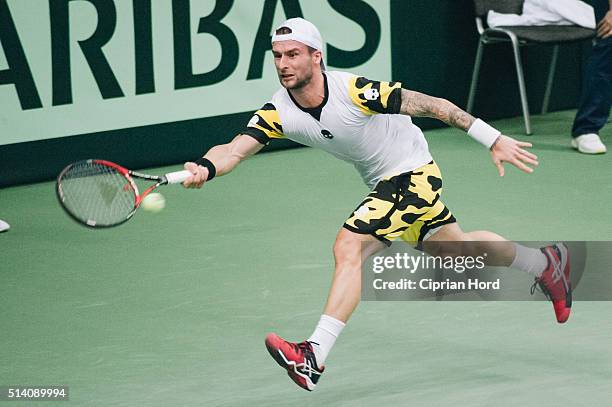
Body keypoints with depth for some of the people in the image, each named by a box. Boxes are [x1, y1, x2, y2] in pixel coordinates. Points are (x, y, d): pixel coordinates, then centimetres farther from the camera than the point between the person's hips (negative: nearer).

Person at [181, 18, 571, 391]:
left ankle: (314, 356, -20)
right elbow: (235, 149, -26)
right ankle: (547, 263, 46)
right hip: (383, 184, 7)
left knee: (349, 246, -22)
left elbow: (431, 105, -23)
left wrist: (494, 140, -20)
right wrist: (205, 167, -50)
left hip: (412, 173, -7)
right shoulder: (277, 113, -14)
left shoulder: (355, 90, -30)